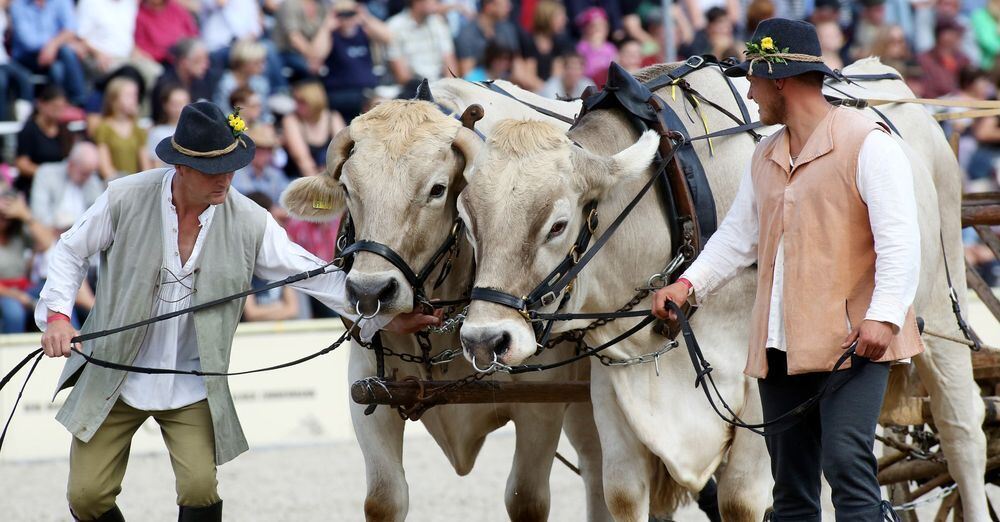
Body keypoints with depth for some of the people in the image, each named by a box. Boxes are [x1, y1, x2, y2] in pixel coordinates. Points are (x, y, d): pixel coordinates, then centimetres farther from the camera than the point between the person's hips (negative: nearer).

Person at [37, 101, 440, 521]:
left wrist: (385, 316, -10)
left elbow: (314, 275, -4)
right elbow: (71, 252, 1)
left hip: (192, 388, 0)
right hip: (113, 376, 0)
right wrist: (56, 314, -14)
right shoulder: (125, 199, -11)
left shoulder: (250, 223, -8)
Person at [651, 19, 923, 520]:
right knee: (790, 477, 8)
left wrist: (884, 315, -23)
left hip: (851, 339, -7)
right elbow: (737, 235, 24)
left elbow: (899, 236, -13)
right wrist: (690, 283, 9)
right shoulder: (766, 158, 17)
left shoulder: (866, 142, -6)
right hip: (779, 343, 8)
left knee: (845, 459, -19)